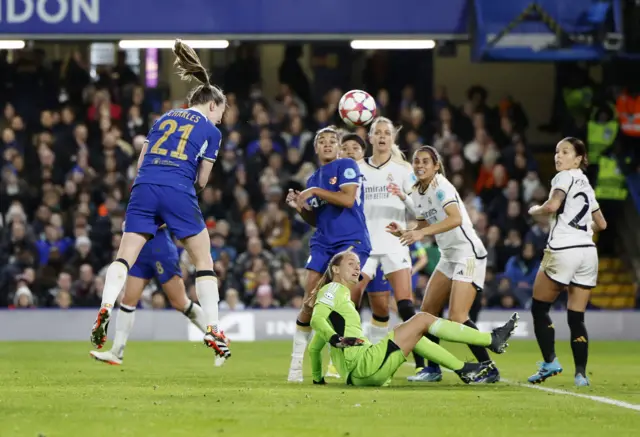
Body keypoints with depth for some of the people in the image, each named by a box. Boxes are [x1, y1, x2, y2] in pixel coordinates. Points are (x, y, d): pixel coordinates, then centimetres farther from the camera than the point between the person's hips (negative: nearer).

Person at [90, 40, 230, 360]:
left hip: (144, 188, 3)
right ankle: (212, 330, 4)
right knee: (204, 261, 9)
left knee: (125, 257, 0)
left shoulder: (164, 118, 24)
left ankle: (105, 309, -24)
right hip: (179, 193, -3)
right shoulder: (211, 131, 12)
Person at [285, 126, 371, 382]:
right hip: (323, 244, 6)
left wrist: (314, 192, -14)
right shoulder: (313, 179, 17)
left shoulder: (346, 166, -1)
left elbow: (348, 199, -17)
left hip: (351, 241, -6)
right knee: (310, 302, -3)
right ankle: (296, 363, 4)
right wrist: (299, 207, 3)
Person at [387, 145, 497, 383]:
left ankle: (489, 370, -10)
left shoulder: (441, 186, -16)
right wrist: (403, 233, -2)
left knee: (457, 317, -17)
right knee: (427, 311, 6)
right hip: (449, 256, 9)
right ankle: (433, 369, 17)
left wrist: (422, 232, -41)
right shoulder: (417, 193, 9)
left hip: (468, 254, -9)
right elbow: (424, 228, 18)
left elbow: (456, 218, -33)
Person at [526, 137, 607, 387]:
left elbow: (552, 206, -19)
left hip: (563, 251, -7)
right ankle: (581, 373, -2)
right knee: (576, 318, 7)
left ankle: (550, 362, -3)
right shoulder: (586, 185, 20)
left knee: (539, 308, 7)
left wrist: (535, 210, 0)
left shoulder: (565, 178, -2)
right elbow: (601, 224, 28)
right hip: (588, 252, 7)